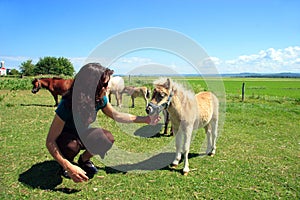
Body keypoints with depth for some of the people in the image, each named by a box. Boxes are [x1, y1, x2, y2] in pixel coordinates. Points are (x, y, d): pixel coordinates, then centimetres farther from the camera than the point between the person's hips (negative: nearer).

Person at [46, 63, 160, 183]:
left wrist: (146, 119, -3)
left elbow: (117, 115, 0)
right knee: (72, 146, -38)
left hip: (82, 134, 4)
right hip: (64, 137, -4)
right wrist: (68, 166, -44)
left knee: (108, 138, -24)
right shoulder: (67, 104, -35)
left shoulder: (100, 100, -18)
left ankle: (84, 159, 5)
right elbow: (50, 141, -33)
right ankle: (69, 163, -1)